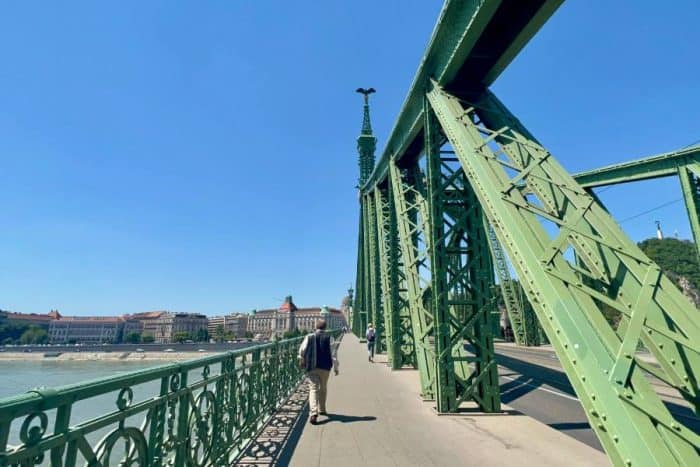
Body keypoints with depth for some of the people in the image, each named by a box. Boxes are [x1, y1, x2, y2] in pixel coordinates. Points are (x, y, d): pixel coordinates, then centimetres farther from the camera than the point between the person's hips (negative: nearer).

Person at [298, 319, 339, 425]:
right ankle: (322, 409, 33)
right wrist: (335, 367, 4)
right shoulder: (329, 338, -4)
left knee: (313, 389, -2)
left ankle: (313, 412, -18)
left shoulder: (309, 337, -2)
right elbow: (334, 354, -5)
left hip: (311, 367, -1)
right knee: (323, 388, 19)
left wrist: (302, 361, 21)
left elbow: (301, 351, 3)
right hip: (325, 367, 1)